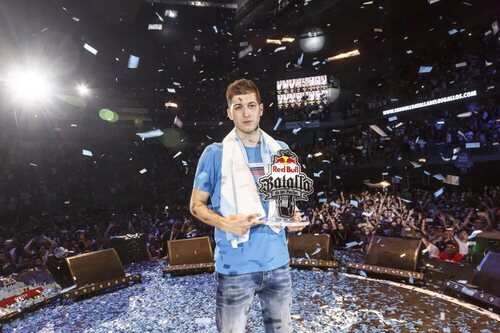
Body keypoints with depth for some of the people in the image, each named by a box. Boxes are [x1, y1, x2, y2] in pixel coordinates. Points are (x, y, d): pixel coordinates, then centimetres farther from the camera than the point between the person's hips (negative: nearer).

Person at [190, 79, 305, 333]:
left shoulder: (281, 151, 6)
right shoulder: (215, 153, -6)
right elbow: (196, 205, -2)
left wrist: (293, 216, -4)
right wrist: (224, 223, -20)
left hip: (277, 261, 4)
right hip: (235, 266, -4)